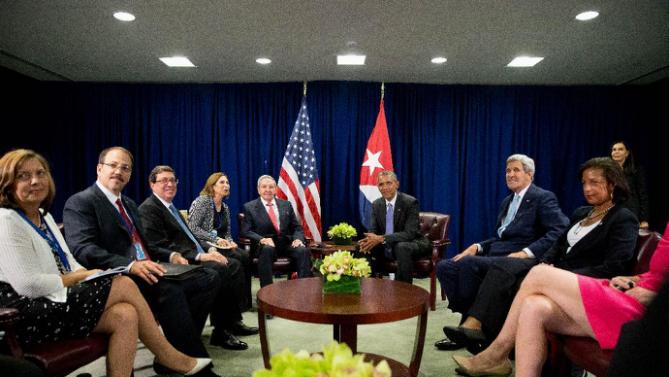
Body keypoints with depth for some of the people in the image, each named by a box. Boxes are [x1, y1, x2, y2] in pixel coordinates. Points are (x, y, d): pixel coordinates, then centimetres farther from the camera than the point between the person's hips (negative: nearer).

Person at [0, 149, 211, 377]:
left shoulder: (44, 216, 14)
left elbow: (67, 264, 16)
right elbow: (28, 285, -19)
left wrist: (83, 274, -6)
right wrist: (80, 277, -9)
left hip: (56, 301, 8)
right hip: (28, 315, -8)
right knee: (124, 285, -17)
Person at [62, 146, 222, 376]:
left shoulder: (129, 204, 23)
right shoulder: (80, 202, -3)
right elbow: (83, 250, -17)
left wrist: (169, 256, 5)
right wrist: (130, 266, -31)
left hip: (145, 273, 9)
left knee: (210, 278, -9)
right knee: (169, 289, -36)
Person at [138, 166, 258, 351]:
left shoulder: (171, 207, 21)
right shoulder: (148, 209, -9)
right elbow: (161, 246, -20)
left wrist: (209, 250, 4)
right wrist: (200, 256, -23)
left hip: (196, 257, 10)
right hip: (179, 263, -10)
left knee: (234, 265, -3)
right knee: (220, 270, -27)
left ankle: (233, 321, 3)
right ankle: (221, 331, -16)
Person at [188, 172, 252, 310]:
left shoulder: (225, 207, 14)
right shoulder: (202, 201, -8)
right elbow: (192, 228, -17)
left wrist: (230, 242, -7)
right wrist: (216, 239, -21)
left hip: (221, 246, 6)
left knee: (245, 256, -21)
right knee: (236, 259, -27)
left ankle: (245, 300, -13)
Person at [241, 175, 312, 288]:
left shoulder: (286, 205, 17)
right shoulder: (250, 207, 8)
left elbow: (297, 227, 15)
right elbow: (246, 231, 0)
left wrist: (298, 239, -8)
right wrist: (261, 239, -20)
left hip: (287, 243, 3)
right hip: (264, 245, -2)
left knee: (304, 251, -27)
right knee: (267, 249, -37)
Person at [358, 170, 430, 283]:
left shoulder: (410, 202, -16)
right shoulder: (376, 204, 3)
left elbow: (410, 233, -24)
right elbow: (373, 230, 3)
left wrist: (382, 238, -34)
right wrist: (370, 239, -24)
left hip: (411, 244, -5)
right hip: (387, 247, 6)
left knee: (402, 247, -37)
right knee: (363, 247, -13)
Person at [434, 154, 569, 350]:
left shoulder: (543, 198, 0)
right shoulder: (507, 201, 24)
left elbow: (561, 231, -14)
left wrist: (526, 253, -23)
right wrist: (477, 246, 3)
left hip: (517, 260, -8)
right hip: (495, 255, 8)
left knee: (468, 263, -32)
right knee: (444, 267, -10)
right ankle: (471, 323, -6)